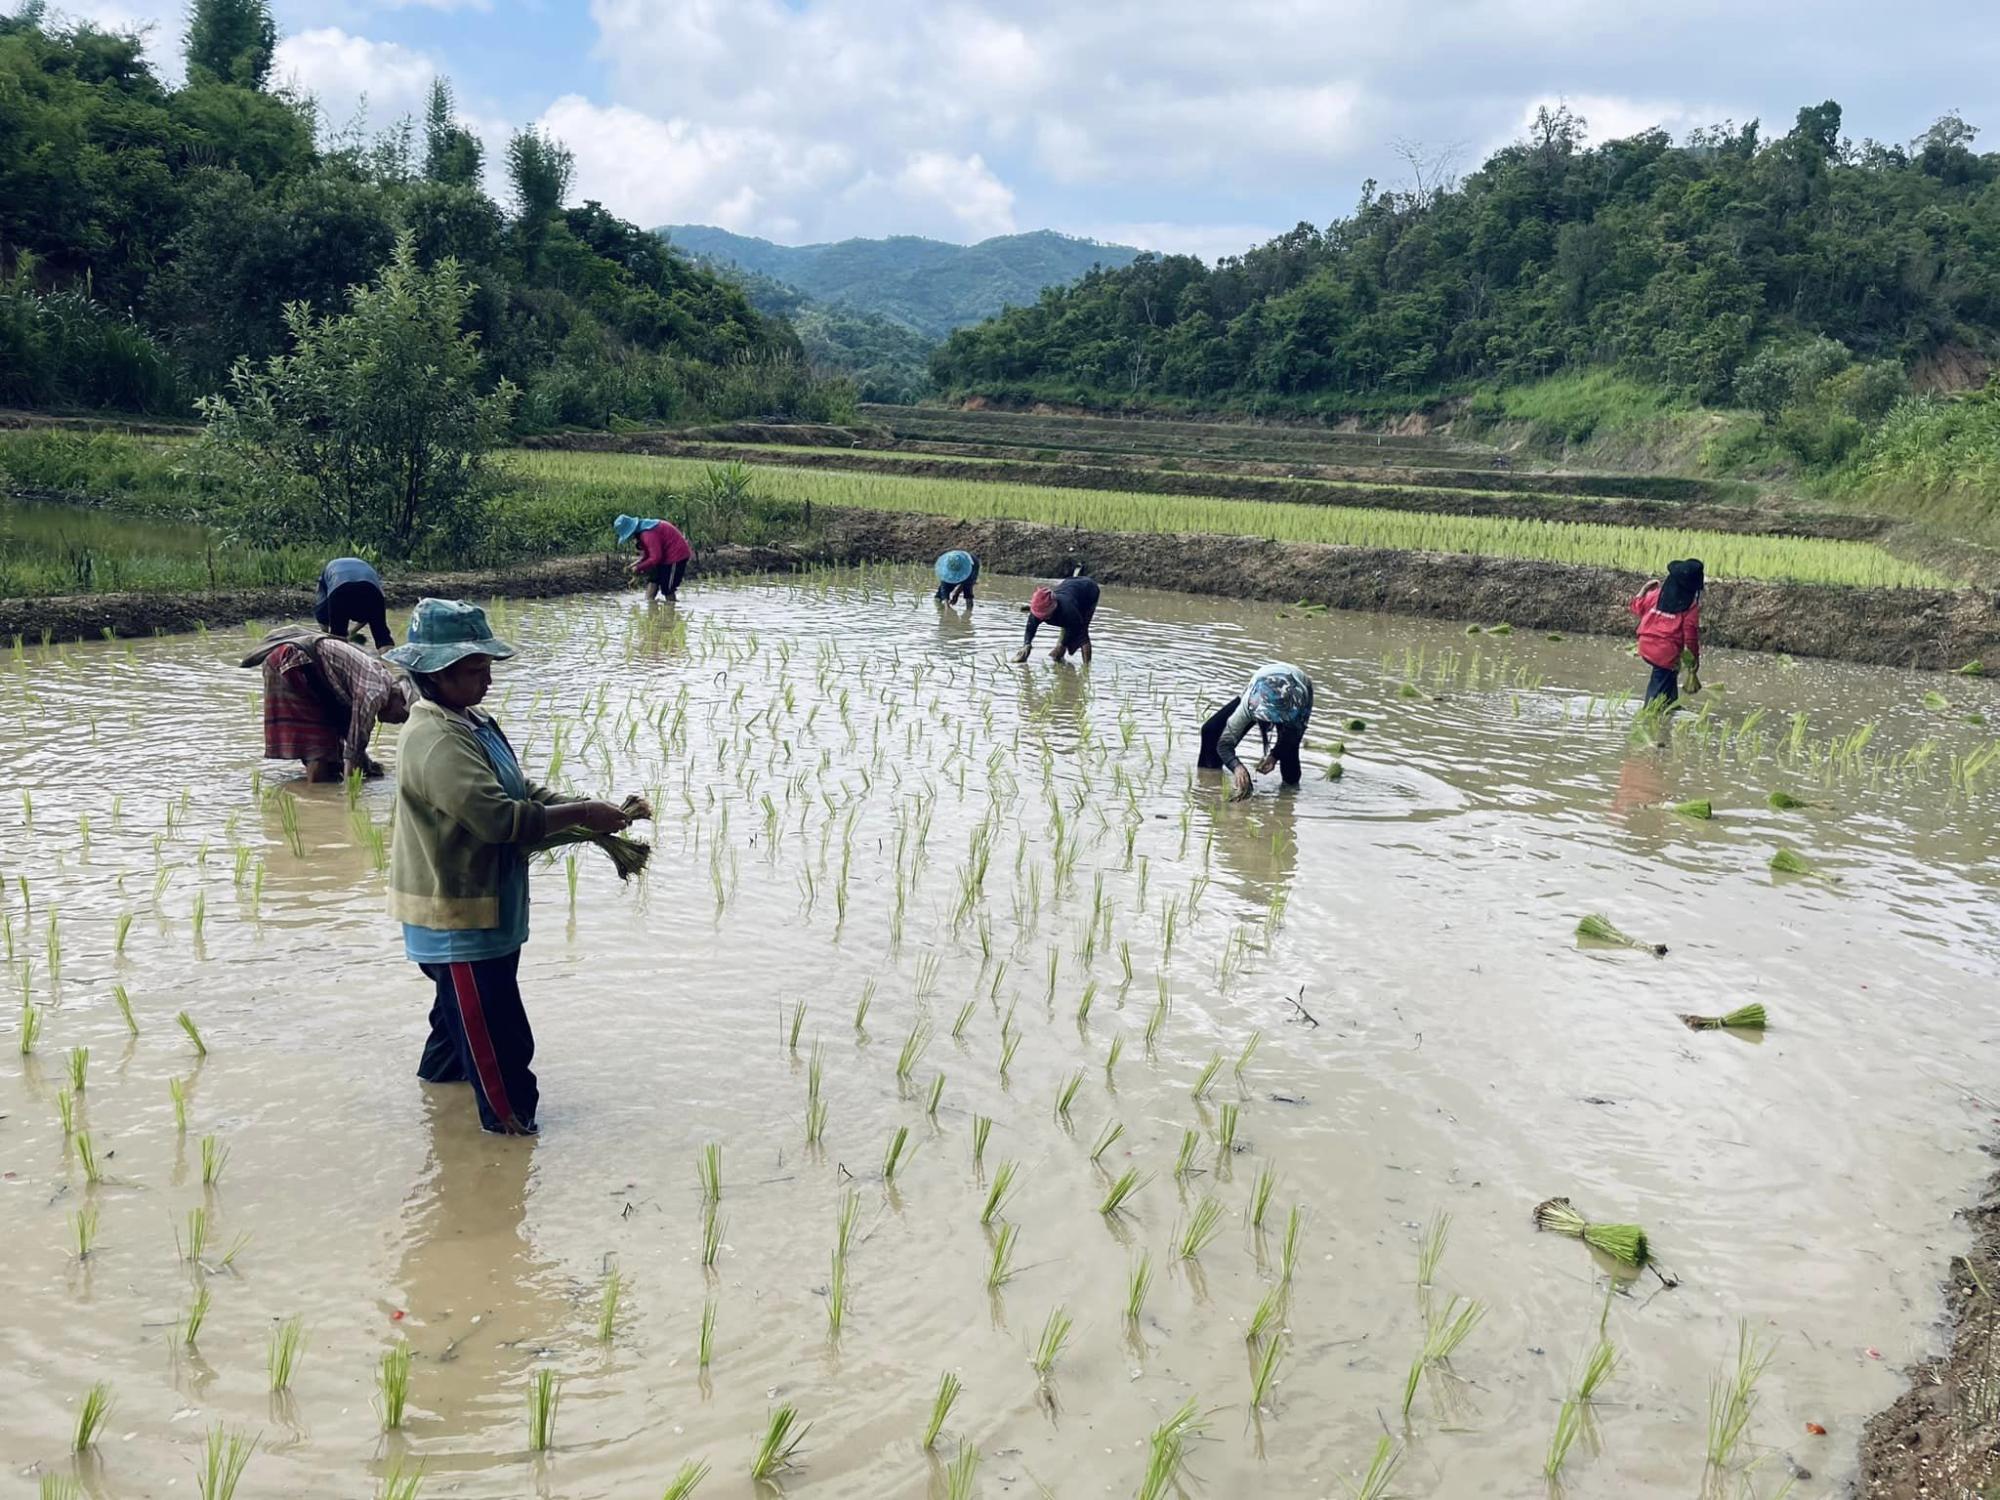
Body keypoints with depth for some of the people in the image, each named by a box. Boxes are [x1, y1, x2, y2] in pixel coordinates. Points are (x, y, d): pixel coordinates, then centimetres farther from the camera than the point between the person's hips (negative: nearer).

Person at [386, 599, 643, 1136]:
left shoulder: (473, 724, 9)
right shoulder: (436, 742, -25)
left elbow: (523, 793, 8)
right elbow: (499, 817, -33)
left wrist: (598, 813, -7)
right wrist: (583, 814, -27)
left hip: (486, 909, 11)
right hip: (458, 920, -11)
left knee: (463, 1008, 30)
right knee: (500, 1040, -2)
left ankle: (441, 1074, 51)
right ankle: (512, 1123, 9)